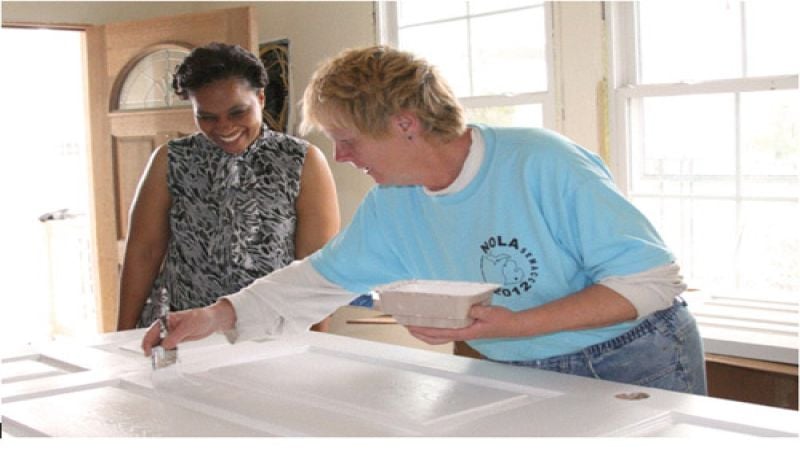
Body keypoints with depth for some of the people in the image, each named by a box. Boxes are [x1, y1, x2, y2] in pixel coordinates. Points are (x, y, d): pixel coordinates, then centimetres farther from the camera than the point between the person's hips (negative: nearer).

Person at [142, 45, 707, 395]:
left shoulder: (544, 164, -24)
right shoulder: (389, 209, -3)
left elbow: (653, 277, -24)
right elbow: (320, 278, 7)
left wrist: (518, 324, -31)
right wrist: (219, 315, -5)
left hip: (639, 367, -5)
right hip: (525, 377, 5)